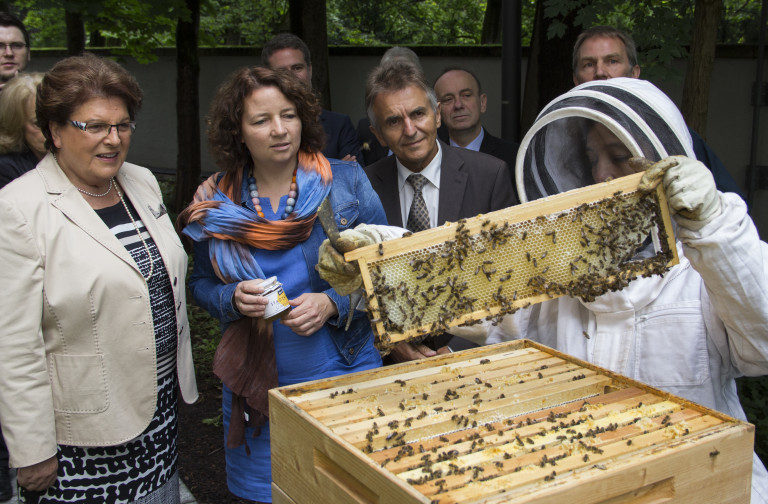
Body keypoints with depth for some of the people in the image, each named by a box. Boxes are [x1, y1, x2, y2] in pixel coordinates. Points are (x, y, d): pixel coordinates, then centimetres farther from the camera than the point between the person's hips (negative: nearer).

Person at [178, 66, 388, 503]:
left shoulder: (346, 182, -6)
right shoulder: (218, 202, 0)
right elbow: (202, 283, 9)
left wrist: (332, 303, -19)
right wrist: (233, 299, -12)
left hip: (343, 373, -1)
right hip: (254, 382, 2)